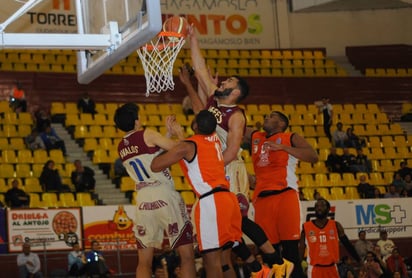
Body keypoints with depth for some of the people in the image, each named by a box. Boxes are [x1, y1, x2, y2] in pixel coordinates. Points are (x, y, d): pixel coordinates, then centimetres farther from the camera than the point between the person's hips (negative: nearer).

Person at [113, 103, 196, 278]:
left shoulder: (121, 147, 13)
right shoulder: (147, 134, -6)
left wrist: (168, 131, 25)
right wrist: (180, 132, 15)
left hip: (143, 202, 6)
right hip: (165, 198, -5)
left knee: (144, 262, 8)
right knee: (187, 254, 1)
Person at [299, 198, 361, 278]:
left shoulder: (335, 226, 3)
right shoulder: (306, 227, -1)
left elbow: (348, 245, 7)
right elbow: (301, 250, 2)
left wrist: (360, 262, 5)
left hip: (332, 268, 2)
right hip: (315, 269, -2)